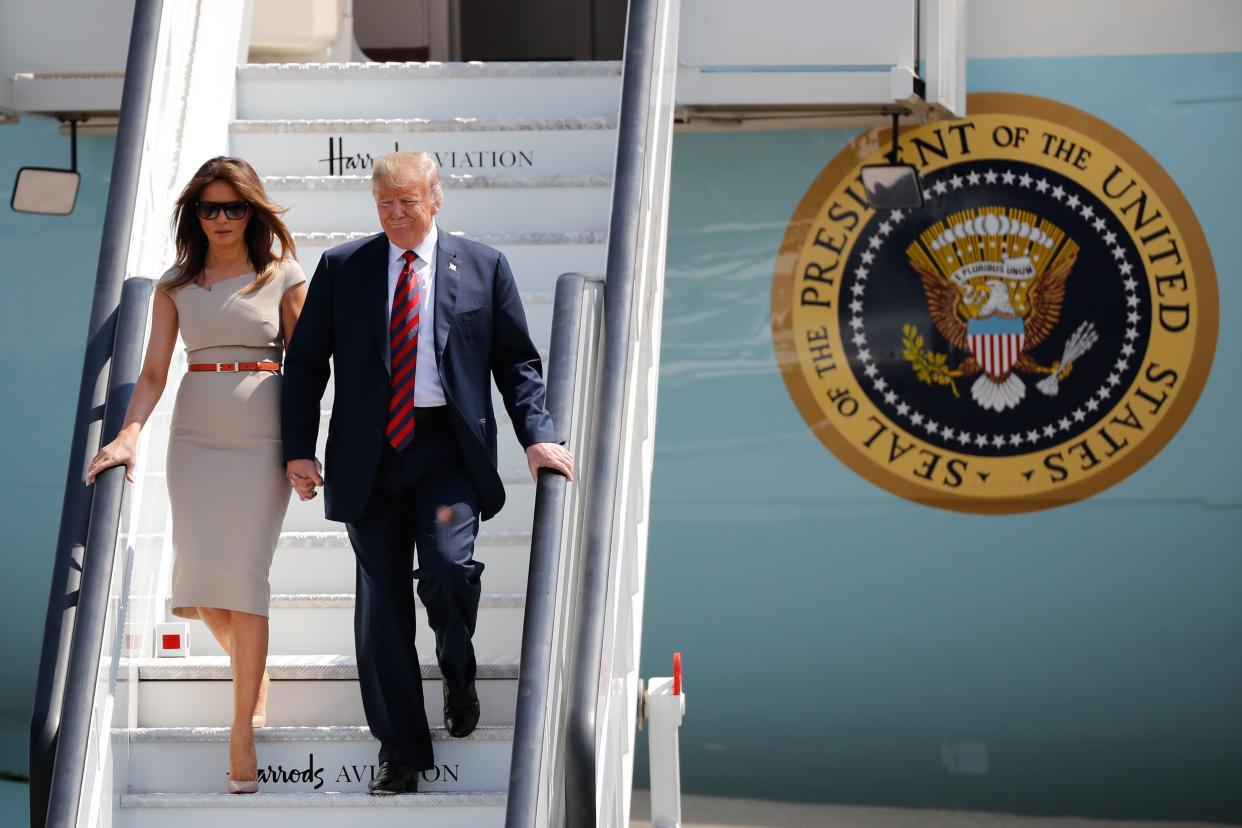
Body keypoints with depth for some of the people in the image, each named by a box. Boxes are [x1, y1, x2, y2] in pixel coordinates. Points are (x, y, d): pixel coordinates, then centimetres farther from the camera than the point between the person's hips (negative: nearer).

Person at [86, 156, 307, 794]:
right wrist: (128, 436, -8)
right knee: (201, 579, -4)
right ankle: (252, 668, 28)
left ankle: (243, 733, -4)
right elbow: (154, 371, 5)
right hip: (195, 435, 3)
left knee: (244, 573, -9)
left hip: (261, 436, -3)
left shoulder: (283, 277, 2)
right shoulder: (176, 285, 9)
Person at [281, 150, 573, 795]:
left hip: (449, 450, -1)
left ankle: (457, 672, 10)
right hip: (369, 455, 2)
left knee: (448, 566, -23)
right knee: (381, 604, 2)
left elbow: (516, 360, 9)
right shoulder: (341, 268, 8)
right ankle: (400, 753, 13)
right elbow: (305, 362, 9)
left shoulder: (482, 267, 7)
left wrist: (538, 436, -4)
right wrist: (298, 449, 1)